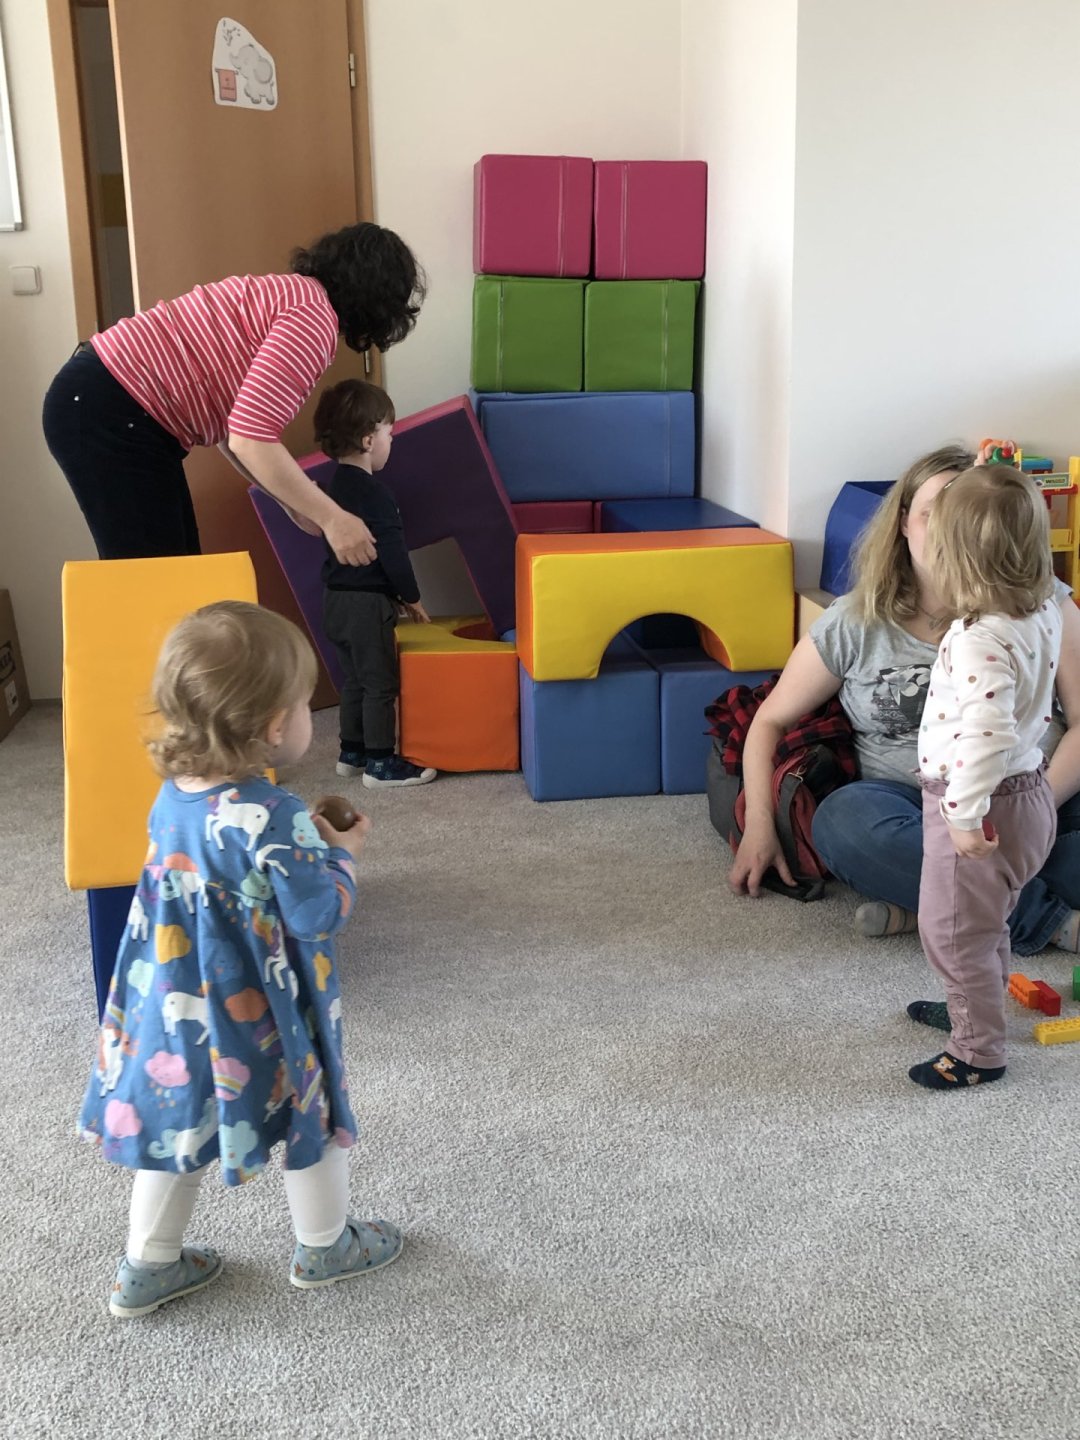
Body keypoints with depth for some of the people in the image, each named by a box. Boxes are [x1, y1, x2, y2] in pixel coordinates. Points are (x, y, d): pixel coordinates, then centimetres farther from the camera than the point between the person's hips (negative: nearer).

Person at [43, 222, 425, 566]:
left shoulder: (293, 295, 16)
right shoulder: (314, 316, -15)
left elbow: (234, 426, 18)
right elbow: (251, 439, -24)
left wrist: (297, 505, 19)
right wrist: (331, 517, -16)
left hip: (108, 404, 10)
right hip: (107, 414, -10)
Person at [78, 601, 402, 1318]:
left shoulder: (175, 795, -5)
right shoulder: (272, 819, -30)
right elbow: (318, 916, -22)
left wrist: (308, 840, 9)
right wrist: (343, 853, -5)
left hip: (176, 1009, 7)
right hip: (263, 1021, -6)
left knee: (178, 1122, 23)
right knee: (315, 1121, 18)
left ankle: (147, 1267, 38)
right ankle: (325, 1247, 40)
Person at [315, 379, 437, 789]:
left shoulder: (336, 485, 11)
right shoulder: (374, 493, -18)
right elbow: (392, 552, -18)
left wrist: (395, 594, 21)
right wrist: (411, 598, -5)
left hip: (337, 600, 9)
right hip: (366, 603, -9)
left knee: (356, 679, 18)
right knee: (381, 683, -1)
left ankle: (352, 753, 26)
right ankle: (380, 764, 4)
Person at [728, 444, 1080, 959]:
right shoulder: (853, 625, 3)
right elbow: (771, 720, 8)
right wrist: (759, 826, -5)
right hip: (916, 809, 0)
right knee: (843, 818, -34)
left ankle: (926, 902, -24)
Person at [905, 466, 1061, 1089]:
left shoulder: (982, 641, -30)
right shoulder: (1044, 612, -1)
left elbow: (988, 734, -36)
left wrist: (966, 814, -30)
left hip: (984, 804, -9)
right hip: (1029, 792, 9)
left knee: (955, 931, 7)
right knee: (985, 922, 27)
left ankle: (980, 1050, 20)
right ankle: (976, 1007, 46)